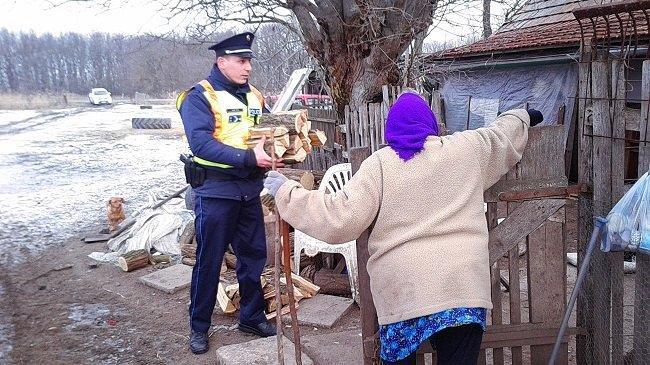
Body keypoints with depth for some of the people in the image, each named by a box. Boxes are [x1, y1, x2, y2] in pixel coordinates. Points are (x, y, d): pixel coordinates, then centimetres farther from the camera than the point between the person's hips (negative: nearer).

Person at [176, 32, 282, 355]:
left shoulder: (254, 96, 8)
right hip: (215, 191, -6)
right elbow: (202, 143, -25)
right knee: (209, 261, 6)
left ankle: (252, 317, 32)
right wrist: (249, 158, -31)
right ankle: (199, 327, 23)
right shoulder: (199, 97, -12)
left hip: (249, 190, 6)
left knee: (254, 255, 14)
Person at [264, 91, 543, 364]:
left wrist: (286, 192, 3)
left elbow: (341, 220, -7)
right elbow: (503, 135, 30)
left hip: (402, 291, -2)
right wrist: (522, 117, 53)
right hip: (462, 285, 2)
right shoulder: (467, 149, 10)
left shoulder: (379, 164, 0)